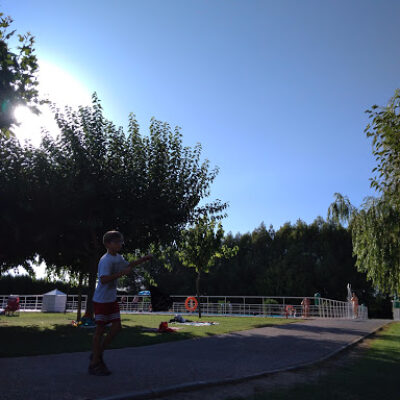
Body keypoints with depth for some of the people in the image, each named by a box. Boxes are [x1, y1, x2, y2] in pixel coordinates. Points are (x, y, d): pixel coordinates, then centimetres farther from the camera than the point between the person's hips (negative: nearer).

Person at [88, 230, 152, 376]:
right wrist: (121, 273, -33)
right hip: (101, 300, -8)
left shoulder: (118, 257, 8)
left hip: (112, 299, 8)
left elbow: (127, 265, 28)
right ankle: (94, 364, 14)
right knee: (100, 329, 0)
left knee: (117, 327, 6)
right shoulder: (105, 260, -21)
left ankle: (98, 354, 22)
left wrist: (142, 259, 18)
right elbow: (103, 279, -32)